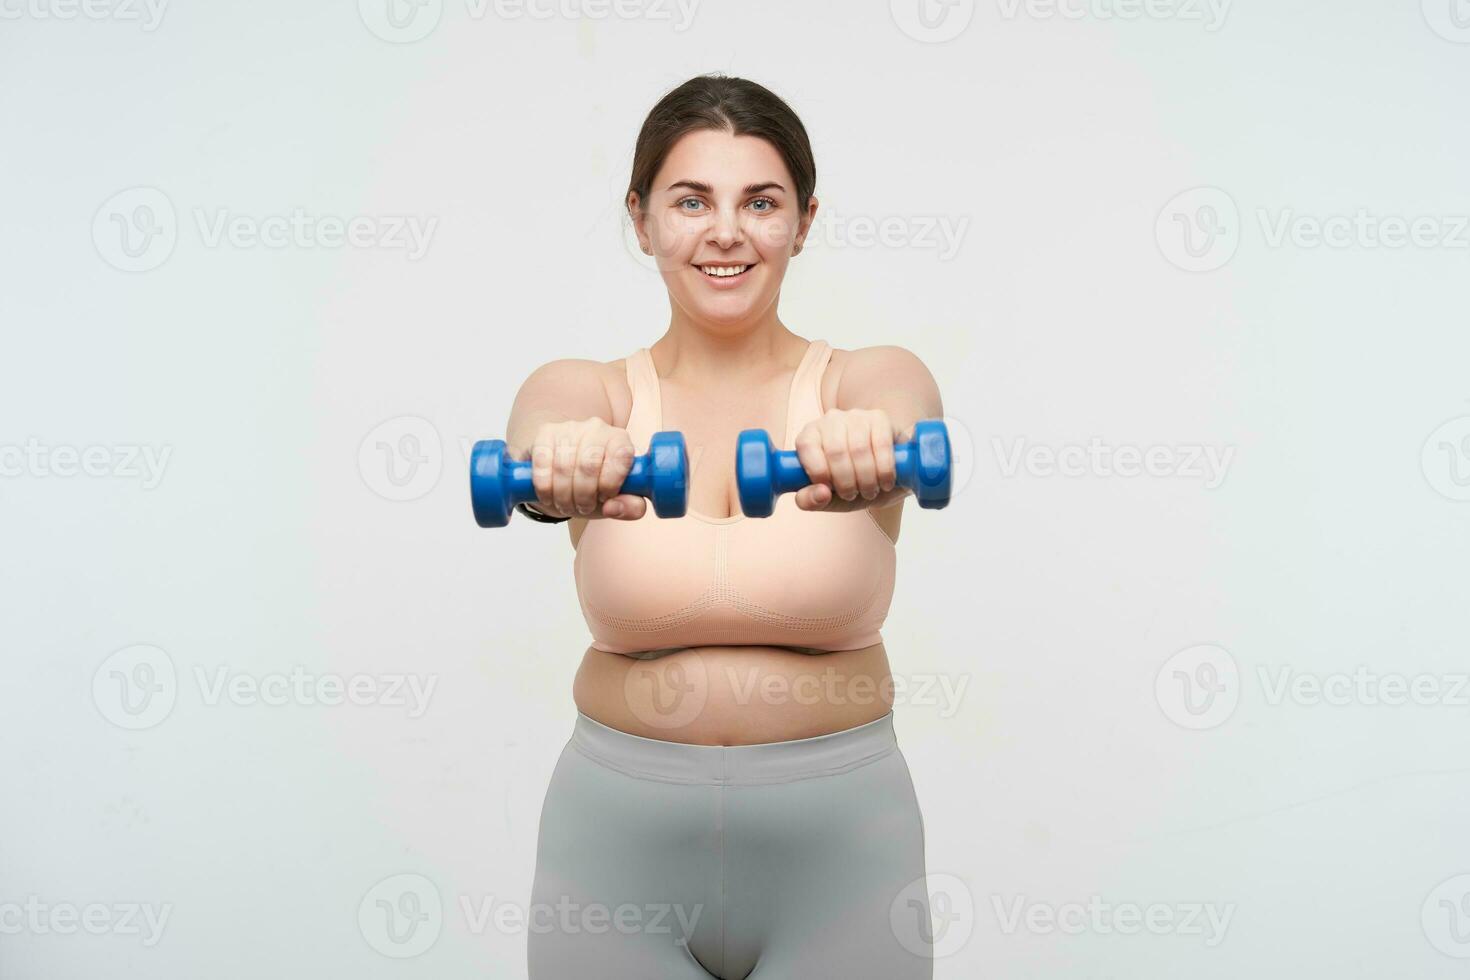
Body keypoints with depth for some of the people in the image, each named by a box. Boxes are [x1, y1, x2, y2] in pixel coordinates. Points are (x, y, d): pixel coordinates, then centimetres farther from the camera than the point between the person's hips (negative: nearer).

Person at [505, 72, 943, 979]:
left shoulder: (871, 381, -3)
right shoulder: (586, 393, -2)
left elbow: (906, 431, -26)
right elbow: (534, 441, -24)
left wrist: (866, 451, -48)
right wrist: (559, 463, -47)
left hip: (836, 837, 0)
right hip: (618, 835, 1)